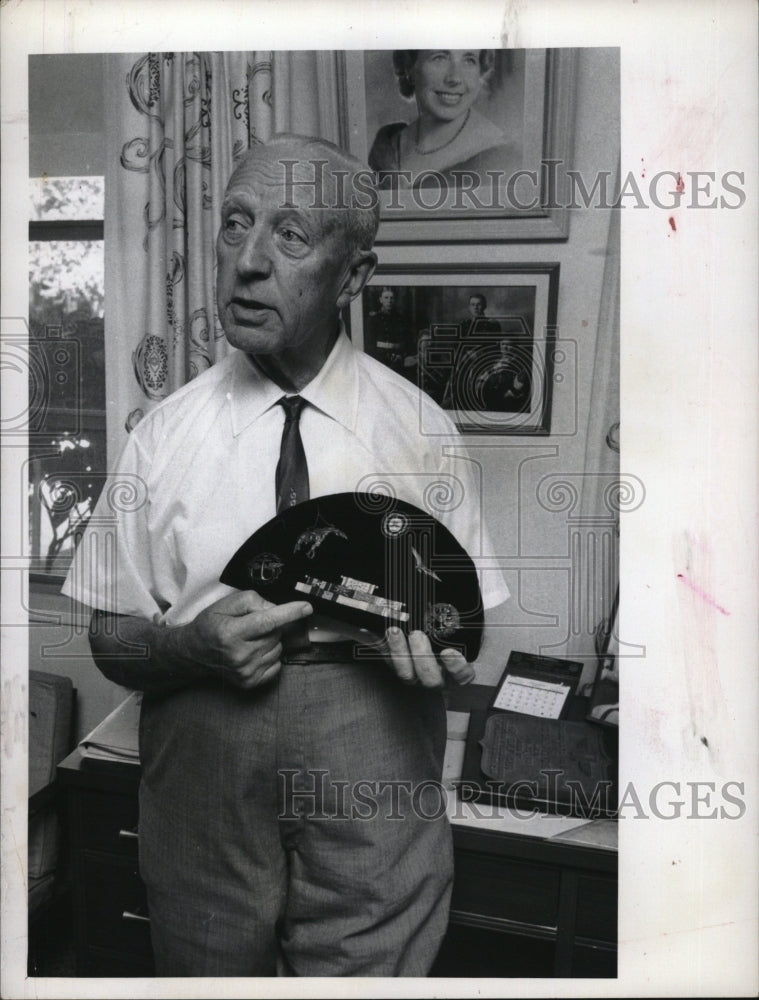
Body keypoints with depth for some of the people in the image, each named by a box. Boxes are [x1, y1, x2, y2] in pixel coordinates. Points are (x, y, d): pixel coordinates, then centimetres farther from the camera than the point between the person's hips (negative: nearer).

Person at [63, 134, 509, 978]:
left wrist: (433, 636, -22)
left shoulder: (419, 429, -5)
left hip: (376, 788, -1)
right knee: (208, 969, 20)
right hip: (202, 786, 2)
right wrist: (192, 645, -19)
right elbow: (109, 640, 1)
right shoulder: (163, 435, -4)